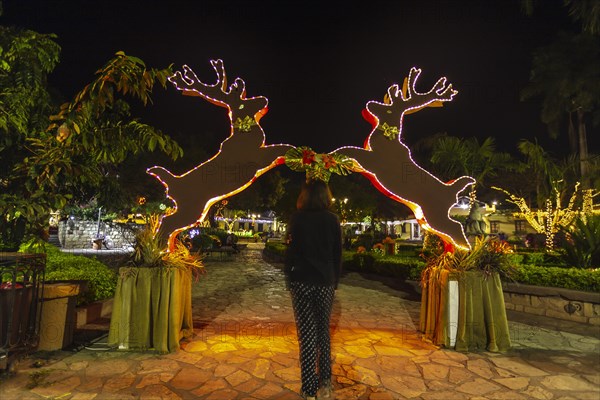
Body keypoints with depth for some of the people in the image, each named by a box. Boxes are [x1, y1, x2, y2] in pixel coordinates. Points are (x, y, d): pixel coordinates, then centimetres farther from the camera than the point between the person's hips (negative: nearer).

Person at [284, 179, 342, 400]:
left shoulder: (297, 218, -5)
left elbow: (291, 251, -3)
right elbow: (338, 254, 4)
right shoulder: (333, 220, -1)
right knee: (324, 332, 18)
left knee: (307, 334, 7)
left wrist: (289, 278, 7)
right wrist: (335, 282, 13)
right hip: (325, 282, 2)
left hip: (302, 282, -2)